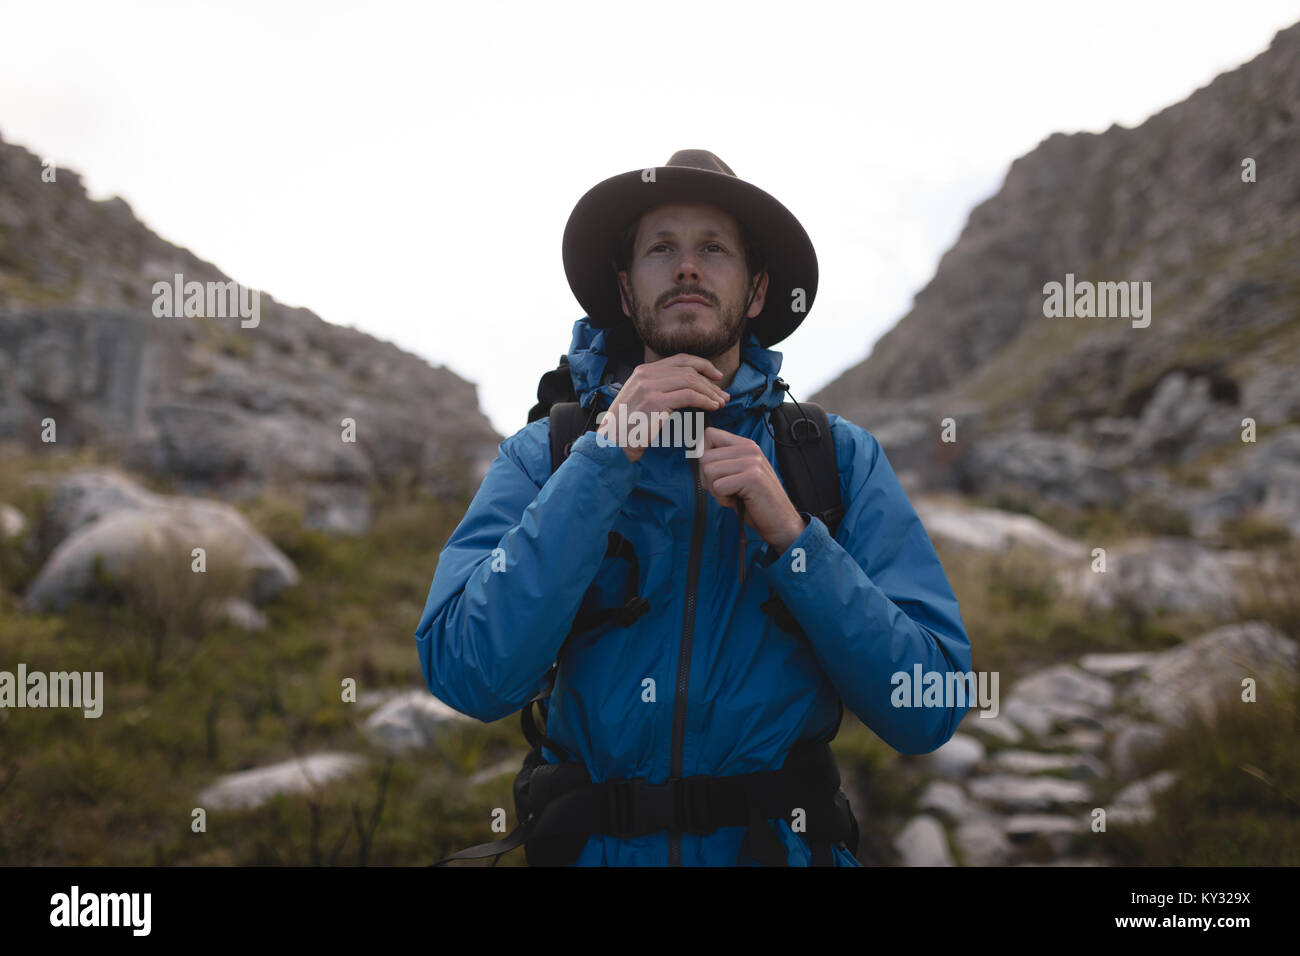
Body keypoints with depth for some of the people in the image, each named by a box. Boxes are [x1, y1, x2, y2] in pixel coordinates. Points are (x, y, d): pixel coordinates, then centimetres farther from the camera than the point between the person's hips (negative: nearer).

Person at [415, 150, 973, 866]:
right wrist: (609, 452, -15)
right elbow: (471, 678, -13)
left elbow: (930, 712, -6)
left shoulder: (841, 456, 1)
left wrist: (790, 535, -16)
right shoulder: (541, 455, 1)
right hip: (595, 843, 1)